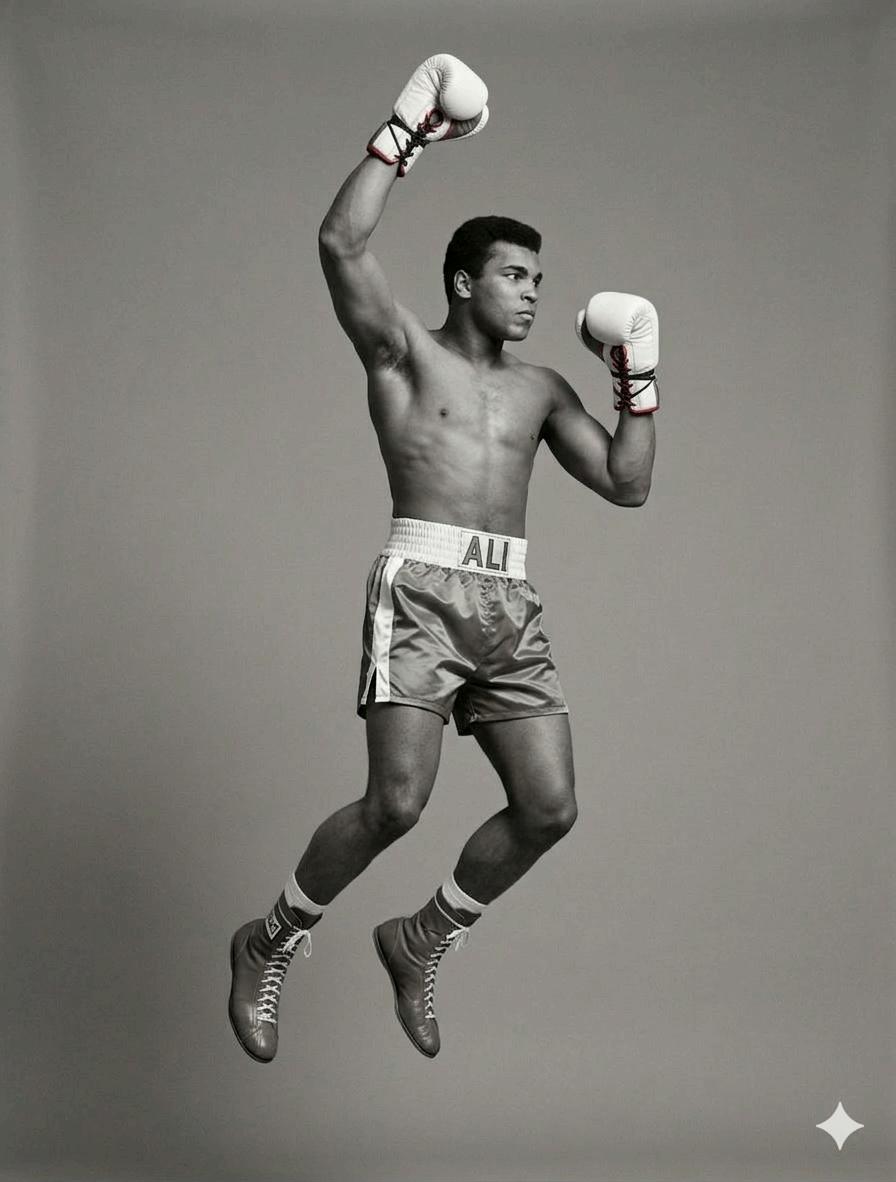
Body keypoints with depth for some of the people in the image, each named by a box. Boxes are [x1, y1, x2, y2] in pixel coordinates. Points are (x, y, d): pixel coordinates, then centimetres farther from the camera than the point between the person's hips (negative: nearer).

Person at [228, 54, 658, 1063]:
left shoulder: (541, 389, 22)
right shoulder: (405, 351, 8)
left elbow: (627, 484, 17)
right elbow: (341, 244, -9)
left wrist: (638, 378, 12)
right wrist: (408, 131, -5)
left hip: (511, 603, 6)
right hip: (422, 588, -6)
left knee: (549, 808, -2)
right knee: (397, 802, -17)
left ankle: (417, 943, 20)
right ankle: (269, 945, 7)